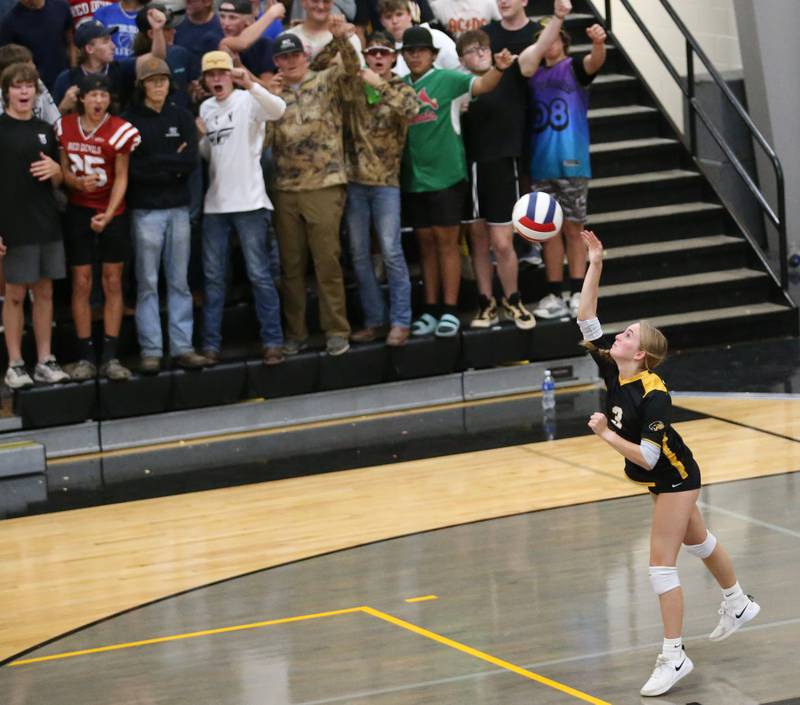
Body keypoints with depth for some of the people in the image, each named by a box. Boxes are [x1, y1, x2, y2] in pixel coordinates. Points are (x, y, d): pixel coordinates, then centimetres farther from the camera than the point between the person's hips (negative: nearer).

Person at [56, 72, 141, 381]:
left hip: (113, 214, -1)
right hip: (79, 212, 1)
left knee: (113, 283, 1)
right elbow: (63, 169, 6)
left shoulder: (119, 131, -10)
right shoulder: (64, 127, -1)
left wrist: (108, 214, -20)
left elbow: (121, 178, -8)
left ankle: (110, 357, 5)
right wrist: (79, 183, -17)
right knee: (82, 283, 0)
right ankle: (85, 356, 4)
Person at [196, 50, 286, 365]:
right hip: (215, 204, 6)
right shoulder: (206, 108, 12)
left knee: (259, 274, -3)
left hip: (249, 202, -6)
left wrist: (250, 84, -43)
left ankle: (272, 342, 1)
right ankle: (211, 344, 13)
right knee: (213, 276, 8)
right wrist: (201, 136, 0)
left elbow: (278, 109, -29)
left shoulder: (248, 101, -7)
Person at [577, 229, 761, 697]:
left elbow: (647, 457, -33)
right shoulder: (613, 372, -11)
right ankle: (739, 604, 47)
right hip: (663, 480, 9)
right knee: (697, 541, 25)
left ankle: (674, 657, -6)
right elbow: (586, 318, -12)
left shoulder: (653, 396, -31)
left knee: (662, 562, -10)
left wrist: (605, 433, -24)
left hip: (675, 479, -9)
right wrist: (595, 264, -18)